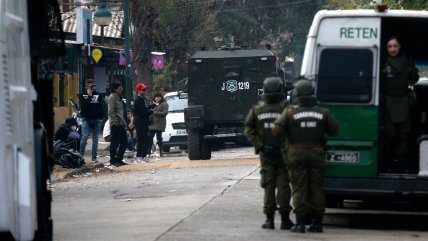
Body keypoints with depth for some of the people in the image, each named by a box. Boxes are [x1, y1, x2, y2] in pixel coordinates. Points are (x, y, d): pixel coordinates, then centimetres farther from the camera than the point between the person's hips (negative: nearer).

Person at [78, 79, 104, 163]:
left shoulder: (98, 95, 10)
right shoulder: (82, 95, 2)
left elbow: (101, 108, 11)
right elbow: (82, 106, -13)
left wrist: (100, 117, 2)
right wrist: (89, 96, -13)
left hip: (96, 120, 3)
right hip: (86, 119, -3)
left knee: (95, 139, 6)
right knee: (85, 137, -18)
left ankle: (94, 157, 12)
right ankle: (80, 155, -9)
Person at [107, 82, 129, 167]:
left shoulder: (118, 97, 19)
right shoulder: (112, 97, -11)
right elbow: (111, 112, -17)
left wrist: (124, 123, 18)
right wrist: (116, 121, -21)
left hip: (120, 124, 10)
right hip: (115, 124, -10)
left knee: (124, 142, 11)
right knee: (114, 143, -4)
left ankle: (119, 159, 18)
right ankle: (113, 160, 2)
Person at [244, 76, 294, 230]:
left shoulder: (257, 109, 2)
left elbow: (249, 131, -1)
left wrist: (260, 146, -3)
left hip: (266, 154, 2)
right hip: (283, 154, -2)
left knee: (268, 186, 8)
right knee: (283, 185, 2)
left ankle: (269, 219, 4)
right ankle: (284, 219, 1)